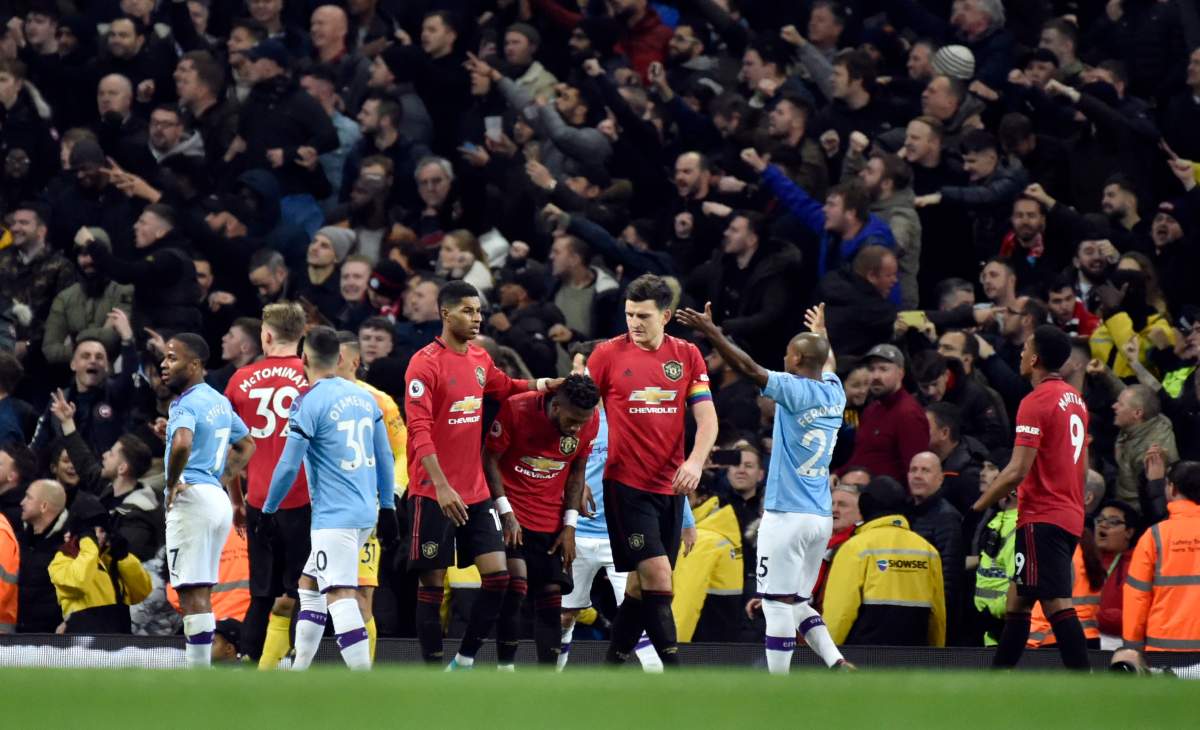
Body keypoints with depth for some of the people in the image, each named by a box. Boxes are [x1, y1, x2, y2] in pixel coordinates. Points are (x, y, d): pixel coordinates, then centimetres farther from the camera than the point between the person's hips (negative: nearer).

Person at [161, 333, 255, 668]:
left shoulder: (185, 405, -12)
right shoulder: (219, 401, 16)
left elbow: (182, 444, -33)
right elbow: (247, 445, 29)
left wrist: (172, 482, -18)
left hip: (191, 499, -9)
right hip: (218, 498, 9)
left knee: (192, 593, -7)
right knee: (201, 594, 14)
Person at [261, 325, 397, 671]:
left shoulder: (308, 402, -10)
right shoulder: (363, 396, 10)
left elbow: (289, 465, -10)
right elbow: (385, 457, 15)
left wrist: (268, 511, 2)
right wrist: (387, 509, 23)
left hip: (334, 516, -8)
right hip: (365, 513, 8)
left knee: (340, 596, -13)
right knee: (309, 584, 20)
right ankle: (298, 671, 22)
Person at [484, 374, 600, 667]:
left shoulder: (590, 422, -7)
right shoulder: (515, 409, -19)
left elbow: (576, 472, 7)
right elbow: (489, 458, -8)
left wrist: (569, 525, 2)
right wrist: (506, 513, -14)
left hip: (552, 519, 4)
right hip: (512, 513, -4)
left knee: (552, 595, 1)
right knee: (516, 585, -20)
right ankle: (505, 670, -12)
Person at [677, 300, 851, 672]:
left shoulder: (795, 391, -11)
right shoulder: (834, 394, 11)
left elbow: (749, 367, -20)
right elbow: (827, 363, 34)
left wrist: (711, 332, -18)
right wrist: (820, 333, 54)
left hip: (787, 516, -8)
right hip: (822, 517, 8)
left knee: (779, 603, -5)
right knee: (798, 601, 15)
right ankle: (838, 664, -1)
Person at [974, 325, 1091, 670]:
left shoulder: (1036, 402, -14)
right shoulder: (1075, 399, 14)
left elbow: (1017, 471, -19)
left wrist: (977, 507, -11)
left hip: (1042, 519, -10)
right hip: (1070, 516, 10)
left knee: (1057, 603, -14)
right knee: (1017, 599, 16)